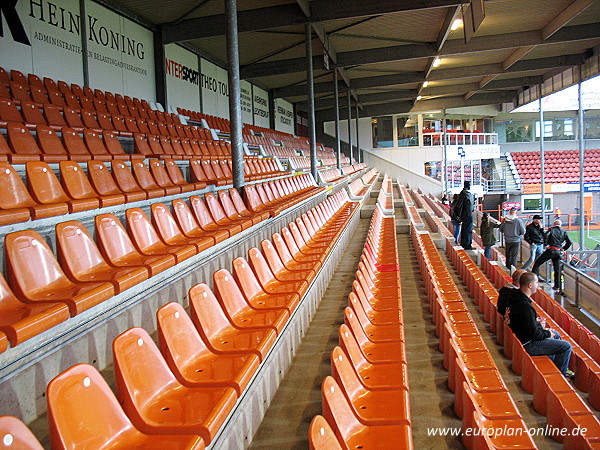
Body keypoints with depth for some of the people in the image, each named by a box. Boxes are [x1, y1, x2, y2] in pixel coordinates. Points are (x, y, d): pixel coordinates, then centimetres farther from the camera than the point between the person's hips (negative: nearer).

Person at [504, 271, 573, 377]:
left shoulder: (515, 296, -1)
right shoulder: (525, 306, -32)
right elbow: (534, 334, -26)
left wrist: (542, 329, 11)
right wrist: (547, 334, -8)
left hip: (523, 336, 10)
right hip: (529, 345, -10)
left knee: (556, 334, 28)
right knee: (566, 346, -4)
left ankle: (553, 365, 37)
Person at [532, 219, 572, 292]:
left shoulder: (551, 229, 3)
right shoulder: (564, 232, 13)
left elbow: (546, 235, -17)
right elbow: (569, 242, 9)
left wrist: (546, 244, -8)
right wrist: (563, 249, 16)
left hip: (551, 250, -4)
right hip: (559, 252, 4)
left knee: (537, 263, 5)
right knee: (557, 269, 10)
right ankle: (557, 286, 11)